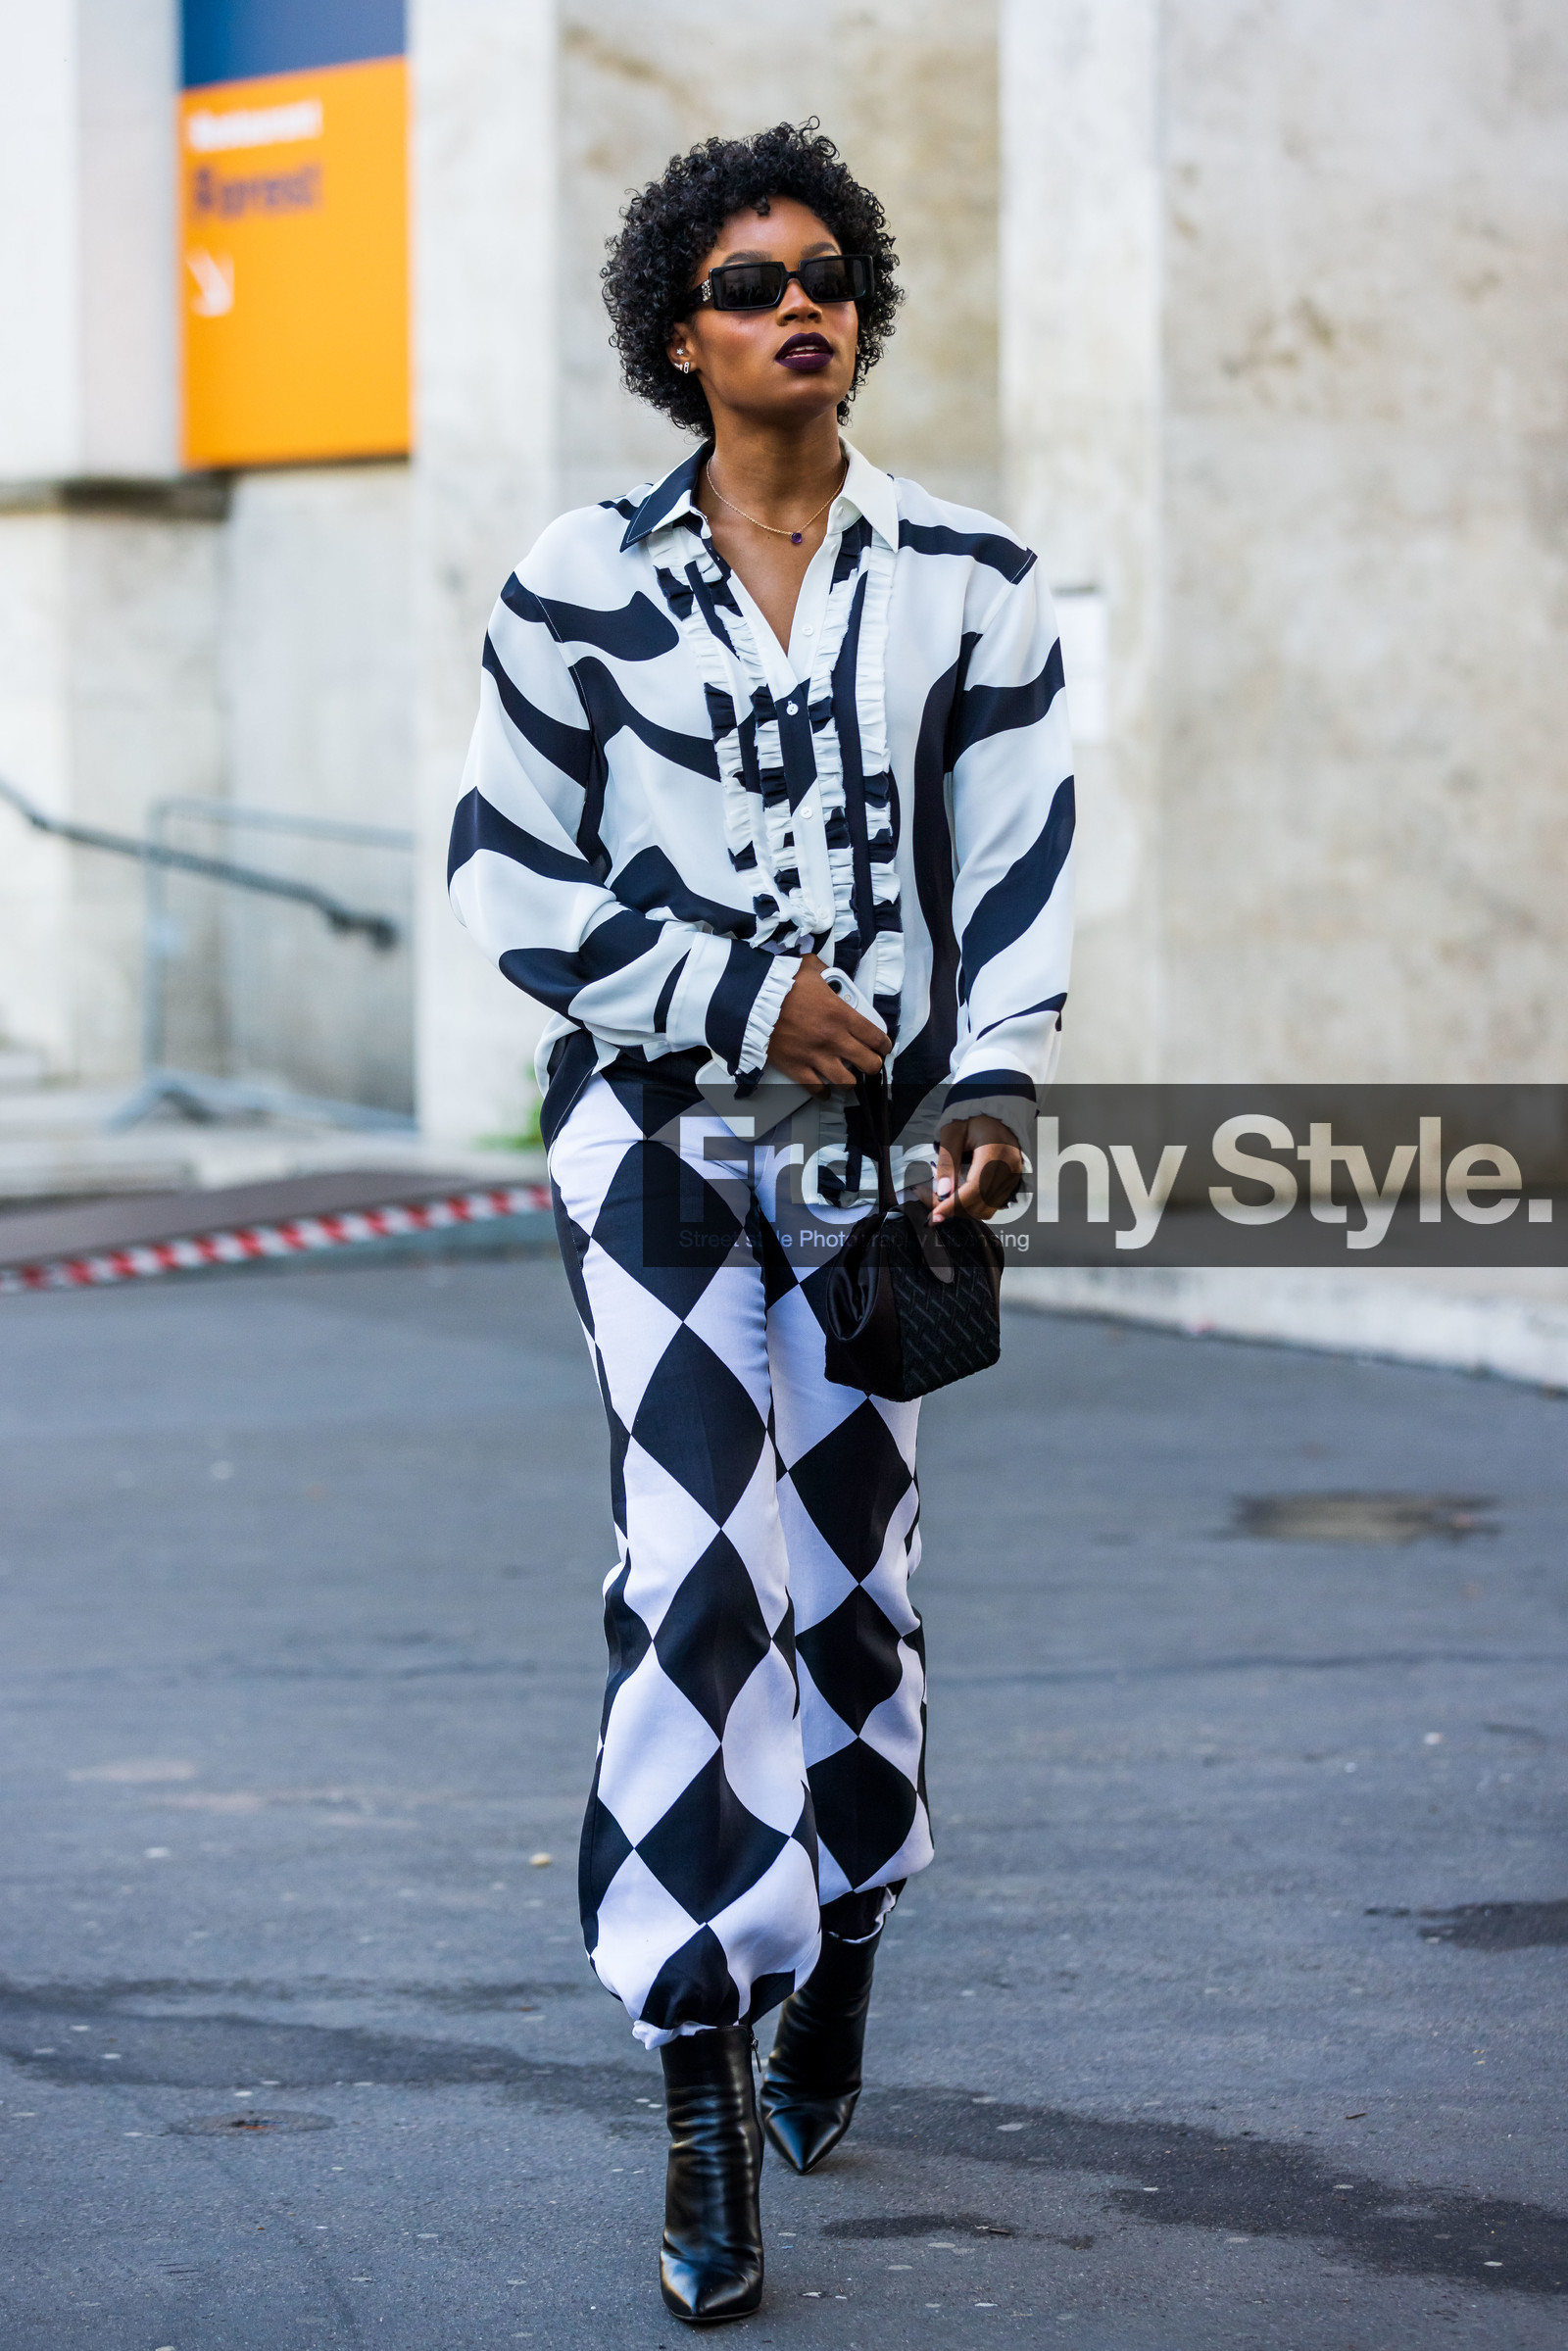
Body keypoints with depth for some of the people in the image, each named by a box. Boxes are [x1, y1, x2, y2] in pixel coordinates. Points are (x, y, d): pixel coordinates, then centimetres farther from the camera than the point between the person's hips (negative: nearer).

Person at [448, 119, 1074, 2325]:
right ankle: (705, 2101, -13)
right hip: (655, 1121, -2)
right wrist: (733, 1003, -6)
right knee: (700, 1548, -14)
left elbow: (1023, 863, 4)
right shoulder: (584, 581, 3)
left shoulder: (968, 581, 6)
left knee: (850, 1556, 6)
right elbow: (509, 872, 4)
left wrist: (994, 1090, -10)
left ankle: (841, 1939, 34)